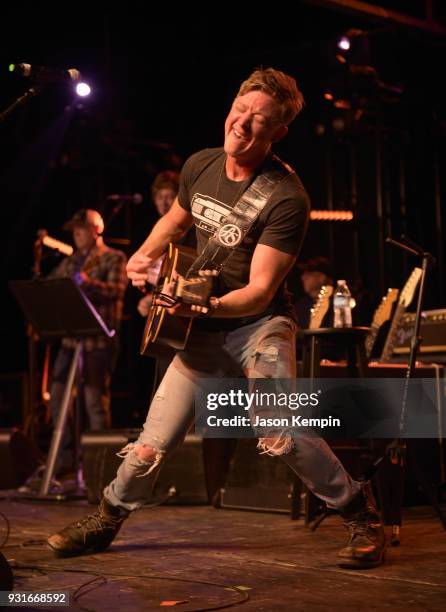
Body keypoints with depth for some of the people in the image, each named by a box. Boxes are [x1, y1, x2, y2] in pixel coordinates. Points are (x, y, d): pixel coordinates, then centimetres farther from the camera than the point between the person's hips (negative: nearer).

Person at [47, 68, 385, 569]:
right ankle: (106, 520, 29)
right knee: (151, 445, 4)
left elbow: (260, 291, -23)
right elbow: (175, 218, 22)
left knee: (279, 434, -25)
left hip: (259, 325, -5)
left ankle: (361, 518, -6)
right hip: (203, 331, 5)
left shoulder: (286, 198, -20)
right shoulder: (200, 166, 0)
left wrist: (207, 306, -39)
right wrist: (145, 255, 4)